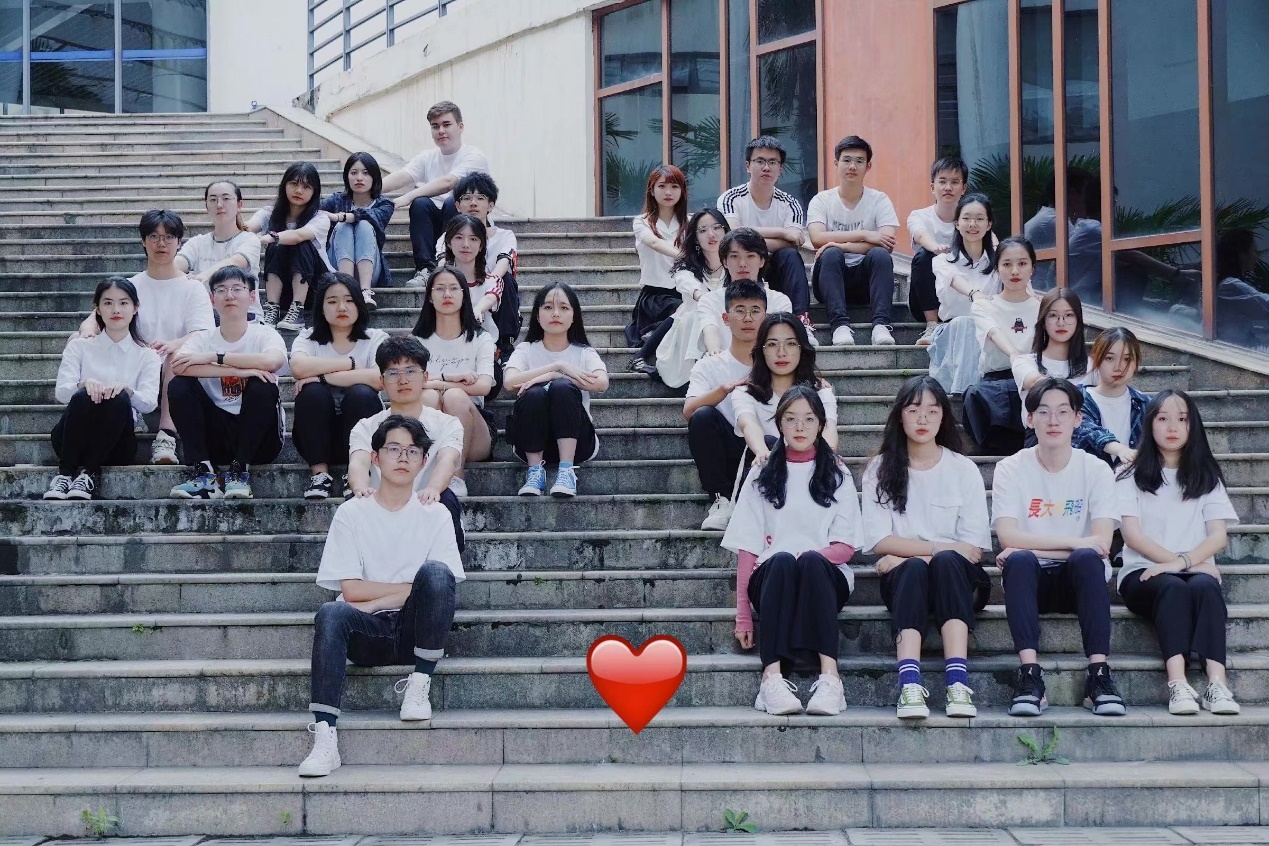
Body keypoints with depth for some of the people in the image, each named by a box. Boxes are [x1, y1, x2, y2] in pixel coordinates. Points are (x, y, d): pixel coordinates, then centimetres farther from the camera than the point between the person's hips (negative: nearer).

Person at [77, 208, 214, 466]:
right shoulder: (130, 287, 14)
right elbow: (96, 317, 1)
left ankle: (166, 435, -39)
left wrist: (173, 345, -33)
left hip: (177, 374, -2)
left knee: (178, 352, -36)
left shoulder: (192, 288, 6)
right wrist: (88, 329, -26)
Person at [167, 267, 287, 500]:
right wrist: (239, 370, -28)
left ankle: (240, 471, -19)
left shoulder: (263, 334, -1)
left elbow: (272, 361, -27)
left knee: (262, 386, -28)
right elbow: (178, 366, -20)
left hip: (258, 437, -2)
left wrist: (213, 357, -23)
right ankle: (202, 472, -20)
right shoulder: (203, 338, 4)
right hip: (216, 435, 2)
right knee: (179, 386, -17)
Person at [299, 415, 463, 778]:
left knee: (436, 573, -29)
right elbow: (351, 590, -2)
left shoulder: (435, 515, 7)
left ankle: (419, 684, -17)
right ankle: (324, 738, -42)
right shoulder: (352, 513, 6)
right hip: (369, 633, 0)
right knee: (331, 614, -34)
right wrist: (414, 588, -7)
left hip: (416, 630, 0)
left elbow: (446, 585, -5)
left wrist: (376, 601, -10)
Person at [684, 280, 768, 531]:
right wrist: (723, 390, -28)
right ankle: (722, 501, -14)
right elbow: (688, 412, -10)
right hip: (728, 457, 2)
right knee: (703, 417, -28)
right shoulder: (710, 366, 7)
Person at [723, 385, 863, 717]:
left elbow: (846, 547, 5)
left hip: (825, 578, 0)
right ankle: (772, 676, -52)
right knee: (781, 561, -36)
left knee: (811, 561, -36)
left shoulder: (837, 474, 14)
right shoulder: (762, 474, 14)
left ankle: (829, 676, -51)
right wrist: (742, 612, -6)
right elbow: (748, 546, 5)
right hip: (772, 578, 0)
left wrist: (809, 555, -17)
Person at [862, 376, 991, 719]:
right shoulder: (880, 470, 8)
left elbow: (973, 548, -3)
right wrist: (939, 547, -12)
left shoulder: (963, 469, 7)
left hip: (955, 576, 0)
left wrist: (905, 555, -11)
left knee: (946, 563, -34)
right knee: (912, 569, -35)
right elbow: (879, 541, -3)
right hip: (902, 578, 0)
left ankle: (958, 683, -49)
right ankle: (910, 685, -53)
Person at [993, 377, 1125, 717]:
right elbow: (1007, 536, -15)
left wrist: (1032, 546, -18)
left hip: (1080, 579, 0)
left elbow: (1102, 542, -13)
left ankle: (1099, 675, -36)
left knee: (1087, 559, -33)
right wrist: (1074, 542, -22)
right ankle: (1030, 676, -40)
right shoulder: (1011, 469, 0)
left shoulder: (1096, 470, 0)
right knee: (1019, 560, -33)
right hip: (1032, 579, 0)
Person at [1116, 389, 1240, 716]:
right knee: (1173, 588, -36)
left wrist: (1183, 562, -18)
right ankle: (1178, 684, -50)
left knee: (1205, 587, -34)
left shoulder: (1206, 476, 15)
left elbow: (1219, 536, 2)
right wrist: (1179, 561, -16)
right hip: (1145, 573, -2)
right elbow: (1132, 534, -3)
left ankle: (1217, 683, -49)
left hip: (1195, 572, 2)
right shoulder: (1132, 476, 10)